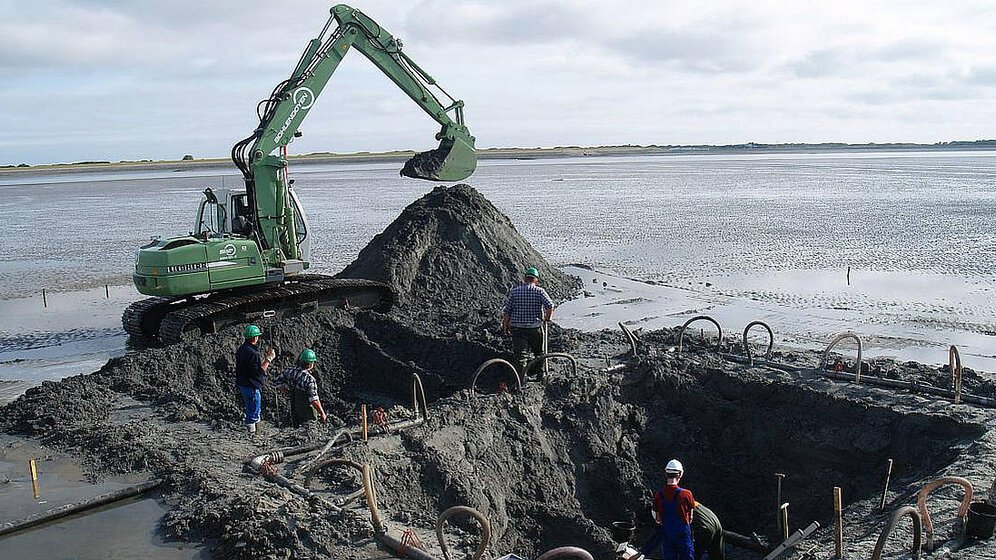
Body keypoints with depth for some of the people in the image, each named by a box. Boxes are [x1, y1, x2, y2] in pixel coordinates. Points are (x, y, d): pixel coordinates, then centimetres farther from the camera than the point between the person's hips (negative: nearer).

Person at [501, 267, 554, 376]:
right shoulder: (539, 291, -2)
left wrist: (505, 325, 12)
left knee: (520, 355, 0)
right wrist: (547, 318, 1)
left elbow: (506, 311, 0)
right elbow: (550, 305, -16)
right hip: (535, 328, -1)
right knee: (539, 353, 18)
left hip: (517, 328, 1)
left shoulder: (514, 291, 4)